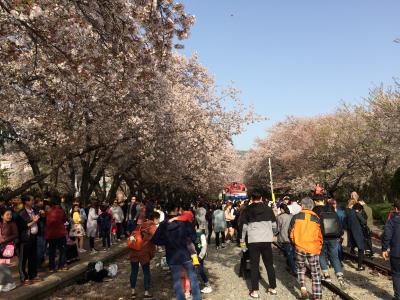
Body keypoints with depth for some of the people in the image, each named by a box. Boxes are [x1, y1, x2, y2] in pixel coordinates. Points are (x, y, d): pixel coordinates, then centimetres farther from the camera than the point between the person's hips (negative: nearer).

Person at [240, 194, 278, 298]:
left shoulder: (248, 210, 1)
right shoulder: (268, 209, 4)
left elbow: (244, 226, 3)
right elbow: (274, 224, 9)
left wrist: (242, 240, 12)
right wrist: (273, 235, 27)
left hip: (253, 240, -1)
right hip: (266, 240, 1)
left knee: (254, 265, 6)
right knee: (269, 264, 15)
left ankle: (255, 291, 7)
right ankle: (273, 288, 23)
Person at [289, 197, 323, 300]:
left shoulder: (296, 217, 1)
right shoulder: (316, 218, 3)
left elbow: (291, 233, 6)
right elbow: (321, 235, 8)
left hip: (300, 248, 0)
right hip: (313, 248, 0)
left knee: (301, 268, 22)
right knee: (315, 273, 10)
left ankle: (303, 287, 3)